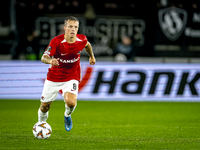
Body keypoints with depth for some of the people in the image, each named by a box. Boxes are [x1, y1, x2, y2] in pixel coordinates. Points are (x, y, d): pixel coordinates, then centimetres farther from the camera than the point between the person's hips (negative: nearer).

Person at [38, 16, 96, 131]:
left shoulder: (82, 40, -12)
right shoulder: (56, 41, -22)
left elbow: (87, 44, 14)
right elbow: (43, 58, -24)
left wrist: (92, 56, 28)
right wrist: (50, 61, -46)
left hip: (72, 77, 1)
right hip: (53, 78, -1)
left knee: (71, 102, -26)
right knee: (44, 107, 8)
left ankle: (67, 115, 11)